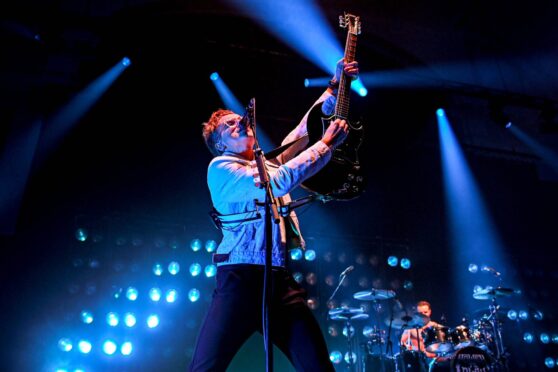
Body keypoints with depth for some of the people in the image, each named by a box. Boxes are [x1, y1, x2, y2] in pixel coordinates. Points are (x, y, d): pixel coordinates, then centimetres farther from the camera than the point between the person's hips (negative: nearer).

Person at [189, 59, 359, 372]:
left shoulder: (269, 162, 21)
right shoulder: (220, 167, 0)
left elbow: (305, 129, 26)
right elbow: (280, 181, -13)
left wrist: (334, 86, 18)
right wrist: (328, 144, -7)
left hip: (281, 280, 6)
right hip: (240, 279, -6)